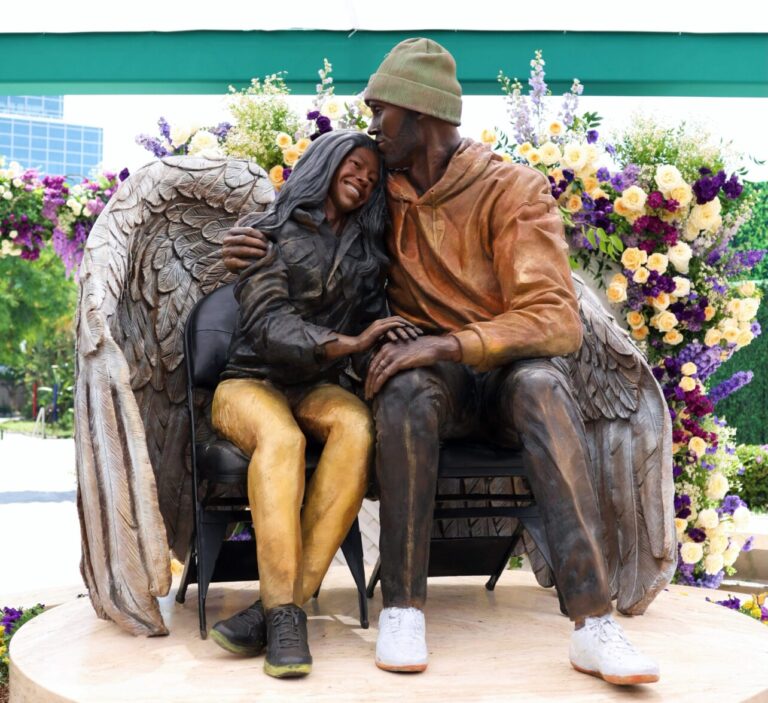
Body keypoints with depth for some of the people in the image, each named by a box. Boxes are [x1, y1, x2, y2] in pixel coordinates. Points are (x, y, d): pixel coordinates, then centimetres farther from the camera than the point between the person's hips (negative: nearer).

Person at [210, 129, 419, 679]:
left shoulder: (365, 253, 15)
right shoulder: (268, 232, 0)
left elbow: (377, 325, 9)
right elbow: (267, 324, -13)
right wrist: (346, 343, -28)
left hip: (317, 387, 3)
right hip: (250, 382, -3)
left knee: (358, 427, -33)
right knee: (280, 438, -38)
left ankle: (283, 604, -36)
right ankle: (284, 614, -39)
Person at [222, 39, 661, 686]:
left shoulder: (514, 190, -8)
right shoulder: (385, 195, 5)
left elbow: (556, 320, -19)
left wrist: (447, 344, -33)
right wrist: (256, 251, -2)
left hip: (505, 372, -2)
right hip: (429, 378, 2)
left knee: (543, 383, -36)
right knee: (406, 386, -34)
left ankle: (594, 623, -41)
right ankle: (403, 608, -30)